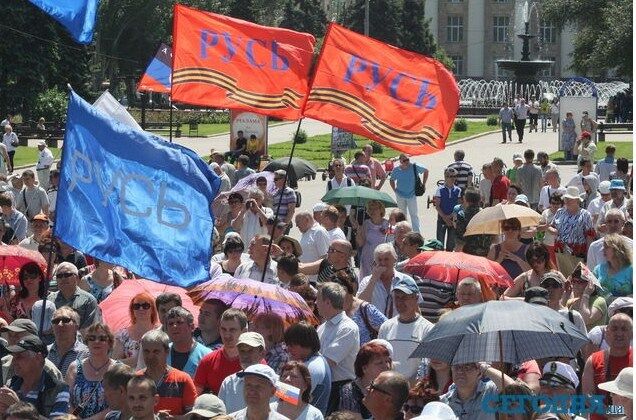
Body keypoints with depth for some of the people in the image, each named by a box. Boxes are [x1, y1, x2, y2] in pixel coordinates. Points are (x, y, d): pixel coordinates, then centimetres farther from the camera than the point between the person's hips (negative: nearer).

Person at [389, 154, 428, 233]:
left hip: (412, 195, -2)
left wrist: (424, 184, 4)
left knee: (414, 215, -2)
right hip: (400, 196, 2)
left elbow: (426, 171, 6)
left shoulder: (415, 167, -11)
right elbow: (391, 180, 14)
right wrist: (394, 190, 3)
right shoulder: (396, 170, -6)